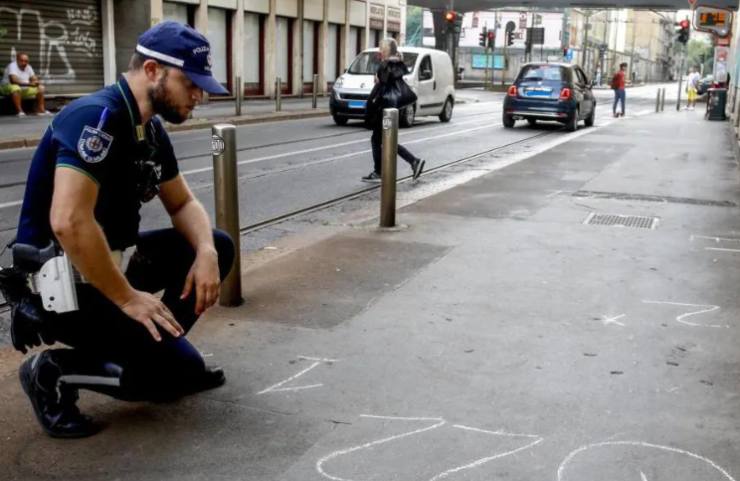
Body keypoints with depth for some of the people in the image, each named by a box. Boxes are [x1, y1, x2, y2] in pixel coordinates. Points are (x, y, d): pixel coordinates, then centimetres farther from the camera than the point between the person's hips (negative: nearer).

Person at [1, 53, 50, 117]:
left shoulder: (28, 67, 5)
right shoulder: (12, 66, -18)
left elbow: (34, 78, 5)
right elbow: (13, 80, -32)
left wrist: (36, 82, -21)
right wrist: (28, 83, -38)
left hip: (24, 89, 8)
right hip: (8, 87, -7)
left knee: (40, 88, -1)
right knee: (16, 88, -41)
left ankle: (41, 110, 1)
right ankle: (19, 111, -41)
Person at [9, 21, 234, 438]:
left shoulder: (151, 130, 6)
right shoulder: (97, 117, -23)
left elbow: (183, 203, 15)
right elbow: (68, 222, -33)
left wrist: (205, 253, -6)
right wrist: (127, 298, -23)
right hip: (60, 284, -9)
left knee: (218, 247, 9)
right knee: (183, 371, -14)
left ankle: (160, 346, 13)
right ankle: (56, 373, -1)